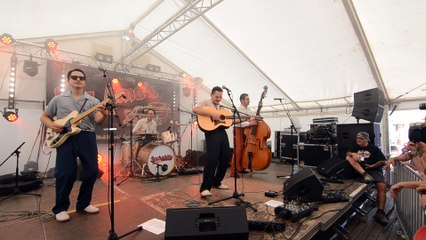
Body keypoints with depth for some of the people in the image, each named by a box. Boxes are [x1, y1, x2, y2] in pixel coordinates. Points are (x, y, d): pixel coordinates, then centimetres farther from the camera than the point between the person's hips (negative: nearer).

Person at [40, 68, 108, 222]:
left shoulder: (93, 101, 11)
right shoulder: (58, 99, 13)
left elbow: (98, 121, -3)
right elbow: (44, 116, 19)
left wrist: (104, 115, -27)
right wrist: (52, 125, -3)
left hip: (87, 137, 1)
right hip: (65, 137, -1)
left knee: (92, 171, 1)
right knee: (66, 173, -4)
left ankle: (83, 203, 22)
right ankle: (60, 208, 18)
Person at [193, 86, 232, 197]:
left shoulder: (222, 108, 25)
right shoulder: (206, 103, 3)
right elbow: (195, 109, -17)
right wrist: (212, 114, -22)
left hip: (222, 132, 8)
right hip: (212, 132, -8)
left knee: (226, 158, 7)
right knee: (212, 159, -15)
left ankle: (217, 182, 24)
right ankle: (205, 187, -6)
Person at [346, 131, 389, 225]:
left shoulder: (374, 148, 11)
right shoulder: (354, 147, 19)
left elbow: (383, 161, 4)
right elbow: (347, 154, 1)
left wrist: (372, 166, -11)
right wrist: (353, 154, -21)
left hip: (374, 169, -1)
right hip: (358, 170, 2)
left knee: (382, 187, -26)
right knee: (349, 158, -22)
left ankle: (380, 212, -23)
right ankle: (364, 175, -38)